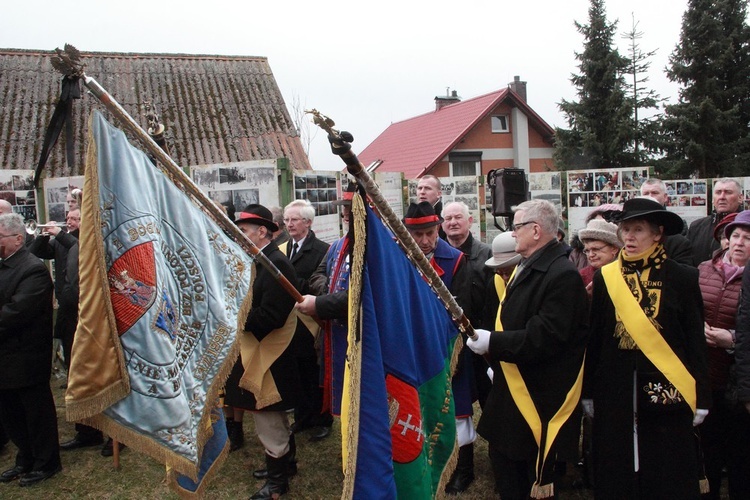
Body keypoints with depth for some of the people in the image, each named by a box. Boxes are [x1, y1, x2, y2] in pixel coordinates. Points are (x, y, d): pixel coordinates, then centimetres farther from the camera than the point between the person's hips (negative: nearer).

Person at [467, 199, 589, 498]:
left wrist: (492, 342, -22)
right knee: (502, 461, 19)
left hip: (540, 396, -9)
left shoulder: (562, 275, -20)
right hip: (511, 389, 9)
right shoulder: (525, 268, 10)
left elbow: (546, 338, -27)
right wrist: (496, 361, 9)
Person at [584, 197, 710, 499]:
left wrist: (701, 398, -1)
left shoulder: (682, 278, -3)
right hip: (615, 393, 2)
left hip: (666, 392, -1)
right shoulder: (605, 277, 2)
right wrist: (588, 393, 6)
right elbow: (594, 339, 5)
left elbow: (696, 342, 0)